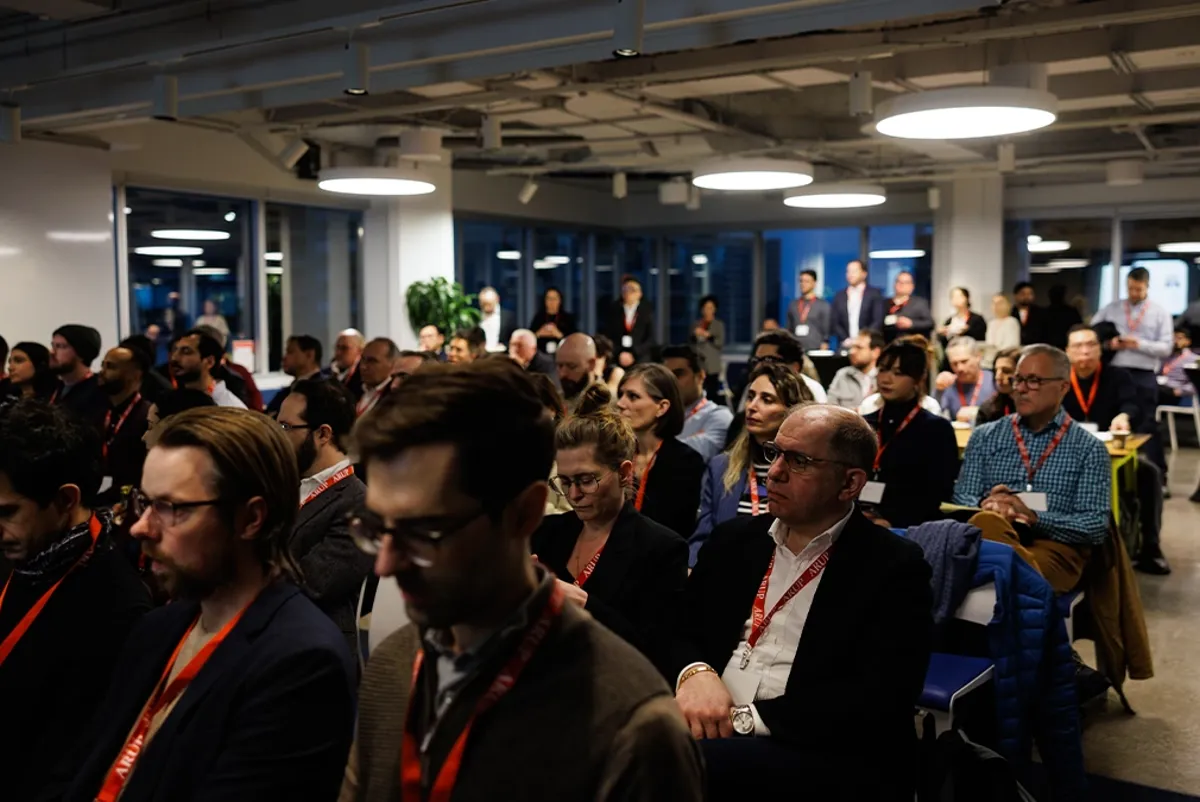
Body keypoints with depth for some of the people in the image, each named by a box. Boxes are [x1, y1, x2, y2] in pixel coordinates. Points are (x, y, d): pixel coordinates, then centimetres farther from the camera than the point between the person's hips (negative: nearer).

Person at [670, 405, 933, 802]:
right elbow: (677, 631, 13)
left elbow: (879, 702, -13)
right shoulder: (734, 540, 14)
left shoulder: (894, 568, -3)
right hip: (711, 731, 5)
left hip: (822, 756, -5)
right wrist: (694, 673, -11)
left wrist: (750, 718, -17)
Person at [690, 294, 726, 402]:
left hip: (712, 366, -3)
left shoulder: (719, 325, 5)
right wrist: (694, 335, -4)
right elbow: (690, 343, 15)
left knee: (711, 393, -11)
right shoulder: (697, 324, 14)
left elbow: (721, 344, -2)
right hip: (698, 364, 3)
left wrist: (708, 335, -12)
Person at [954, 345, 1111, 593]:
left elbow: (1096, 526, 2)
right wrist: (987, 506, -14)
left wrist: (1033, 517, -14)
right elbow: (962, 499, 10)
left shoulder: (1089, 448, 11)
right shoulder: (984, 437, 18)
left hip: (1054, 547, -2)